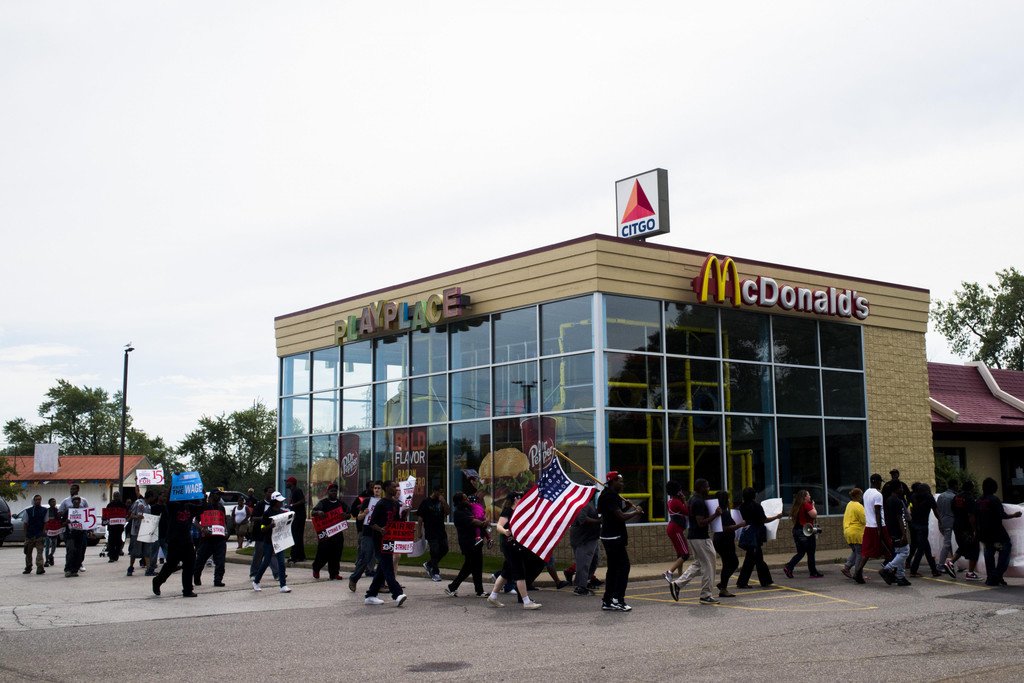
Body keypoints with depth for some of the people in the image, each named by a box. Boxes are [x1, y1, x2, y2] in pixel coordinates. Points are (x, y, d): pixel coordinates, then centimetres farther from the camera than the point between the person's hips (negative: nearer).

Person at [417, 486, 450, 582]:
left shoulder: (441, 501, 9)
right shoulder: (426, 502, -6)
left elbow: (448, 512, 0)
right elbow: (420, 517, -5)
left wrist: (443, 502, -11)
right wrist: (419, 531, -8)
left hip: (441, 530, 6)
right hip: (430, 532, -6)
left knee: (444, 549, 6)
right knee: (435, 551, -5)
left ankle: (429, 564, 24)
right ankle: (435, 573, 7)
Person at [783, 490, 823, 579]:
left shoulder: (796, 506, 11)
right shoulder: (806, 505, -13)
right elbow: (814, 515, -16)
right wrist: (813, 506, -2)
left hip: (796, 530, 7)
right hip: (806, 531, -7)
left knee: (801, 552, 13)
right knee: (810, 553, 3)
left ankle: (788, 567, -2)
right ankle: (813, 572, 9)